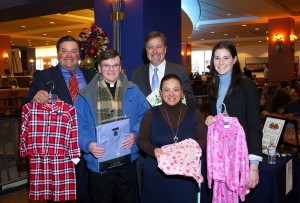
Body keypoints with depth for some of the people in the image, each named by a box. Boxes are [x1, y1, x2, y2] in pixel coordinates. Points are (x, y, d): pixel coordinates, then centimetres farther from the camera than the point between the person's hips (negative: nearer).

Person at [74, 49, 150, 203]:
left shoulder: (133, 91, 6)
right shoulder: (86, 95, 0)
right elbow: (79, 126, -4)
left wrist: (135, 134, -12)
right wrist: (88, 144, -20)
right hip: (98, 161, -1)